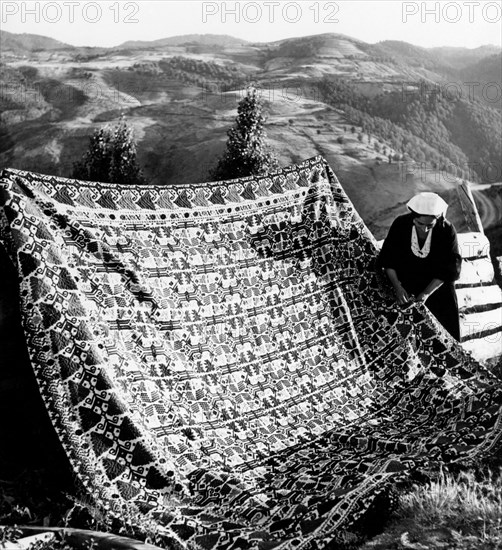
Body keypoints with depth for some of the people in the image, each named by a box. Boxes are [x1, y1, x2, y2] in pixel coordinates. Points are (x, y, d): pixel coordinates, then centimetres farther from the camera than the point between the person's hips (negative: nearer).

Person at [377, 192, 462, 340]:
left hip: (437, 288, 0)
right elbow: (387, 260, -12)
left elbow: (449, 269, -16)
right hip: (406, 289, 0)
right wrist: (398, 288, -25)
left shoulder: (447, 231, -18)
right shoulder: (401, 225, -16)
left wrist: (426, 293, -26)